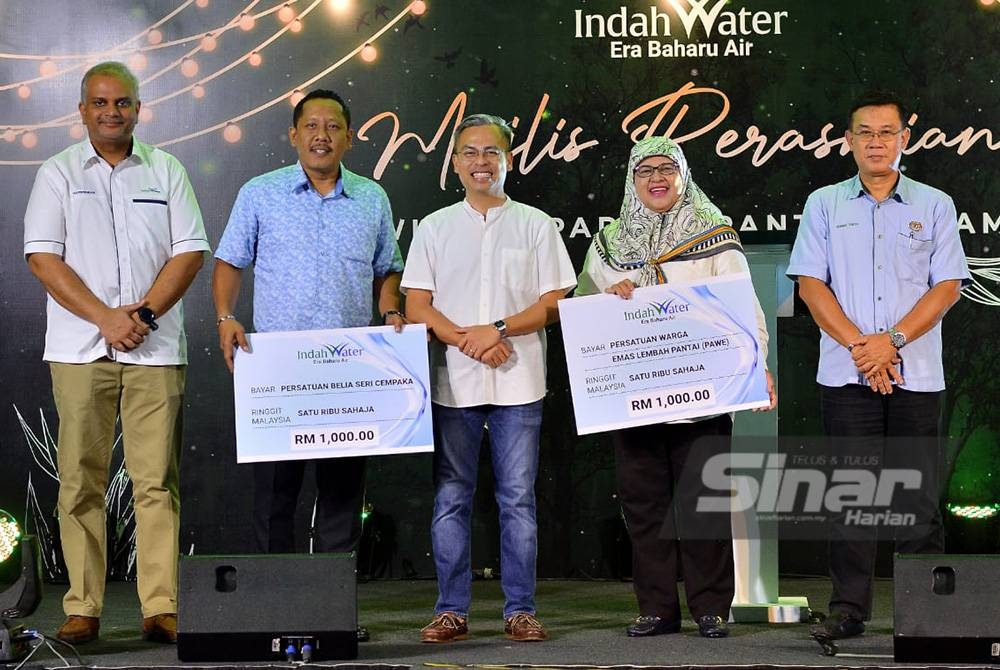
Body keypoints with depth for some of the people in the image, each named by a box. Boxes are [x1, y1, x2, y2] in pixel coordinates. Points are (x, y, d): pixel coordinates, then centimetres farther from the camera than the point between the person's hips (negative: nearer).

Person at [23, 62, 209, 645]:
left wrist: (145, 313, -8)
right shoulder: (59, 173, 9)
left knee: (157, 480, -2)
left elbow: (189, 252, 6)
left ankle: (162, 608, 0)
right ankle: (82, 609, 4)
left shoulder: (166, 171, 12)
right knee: (81, 481, -1)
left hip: (155, 348, 1)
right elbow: (44, 257, 0)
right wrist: (105, 317, -10)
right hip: (80, 349, 0)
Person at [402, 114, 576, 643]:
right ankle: (452, 610, 9)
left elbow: (555, 302, 1)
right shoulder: (434, 228, 9)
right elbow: (416, 306, 3)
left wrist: (498, 330, -13)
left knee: (517, 498, 1)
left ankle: (520, 610, 7)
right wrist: (465, 339, -13)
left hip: (517, 385, -1)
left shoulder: (535, 225, 7)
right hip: (452, 382, 1)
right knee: (450, 499, 3)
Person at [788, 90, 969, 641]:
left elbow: (947, 287, 1)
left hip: (917, 374, 0)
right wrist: (858, 346, -10)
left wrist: (892, 341, -12)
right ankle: (848, 608, 5)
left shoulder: (934, 206, 8)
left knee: (919, 494, 1)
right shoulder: (824, 205, 9)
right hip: (846, 374, 0)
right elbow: (810, 285, 2)